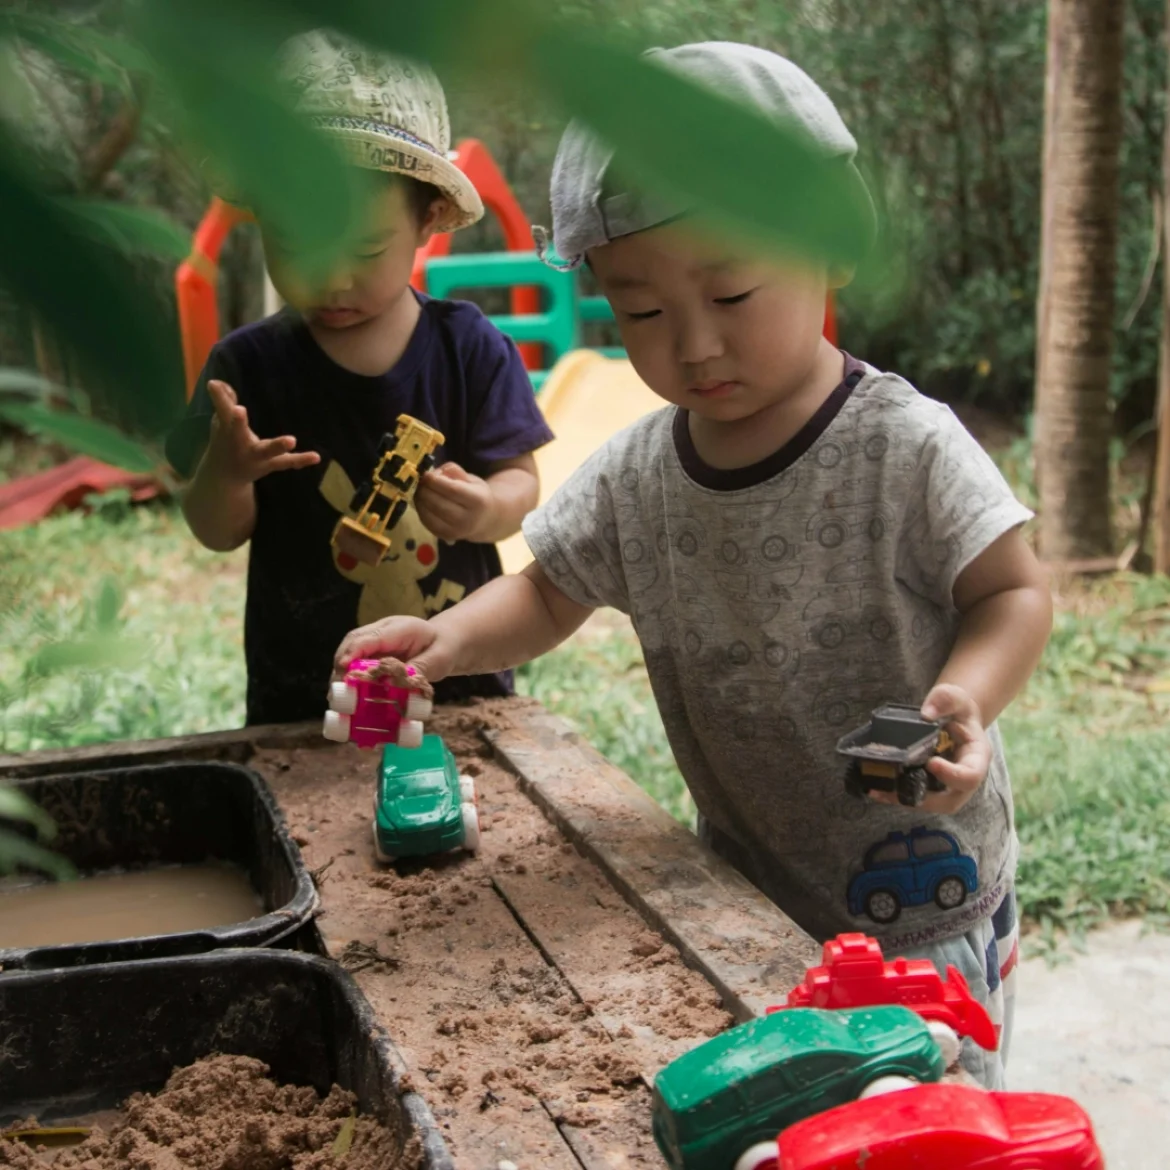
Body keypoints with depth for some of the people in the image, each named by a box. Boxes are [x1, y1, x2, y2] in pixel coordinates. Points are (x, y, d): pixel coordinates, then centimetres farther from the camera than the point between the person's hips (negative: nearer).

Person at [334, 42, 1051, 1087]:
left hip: (923, 892, -4)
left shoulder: (904, 448, -18)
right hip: (744, 886, 4)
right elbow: (550, 591, 8)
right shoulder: (633, 478, -4)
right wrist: (452, 637, -11)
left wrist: (962, 699, -30)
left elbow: (1014, 592, -11)